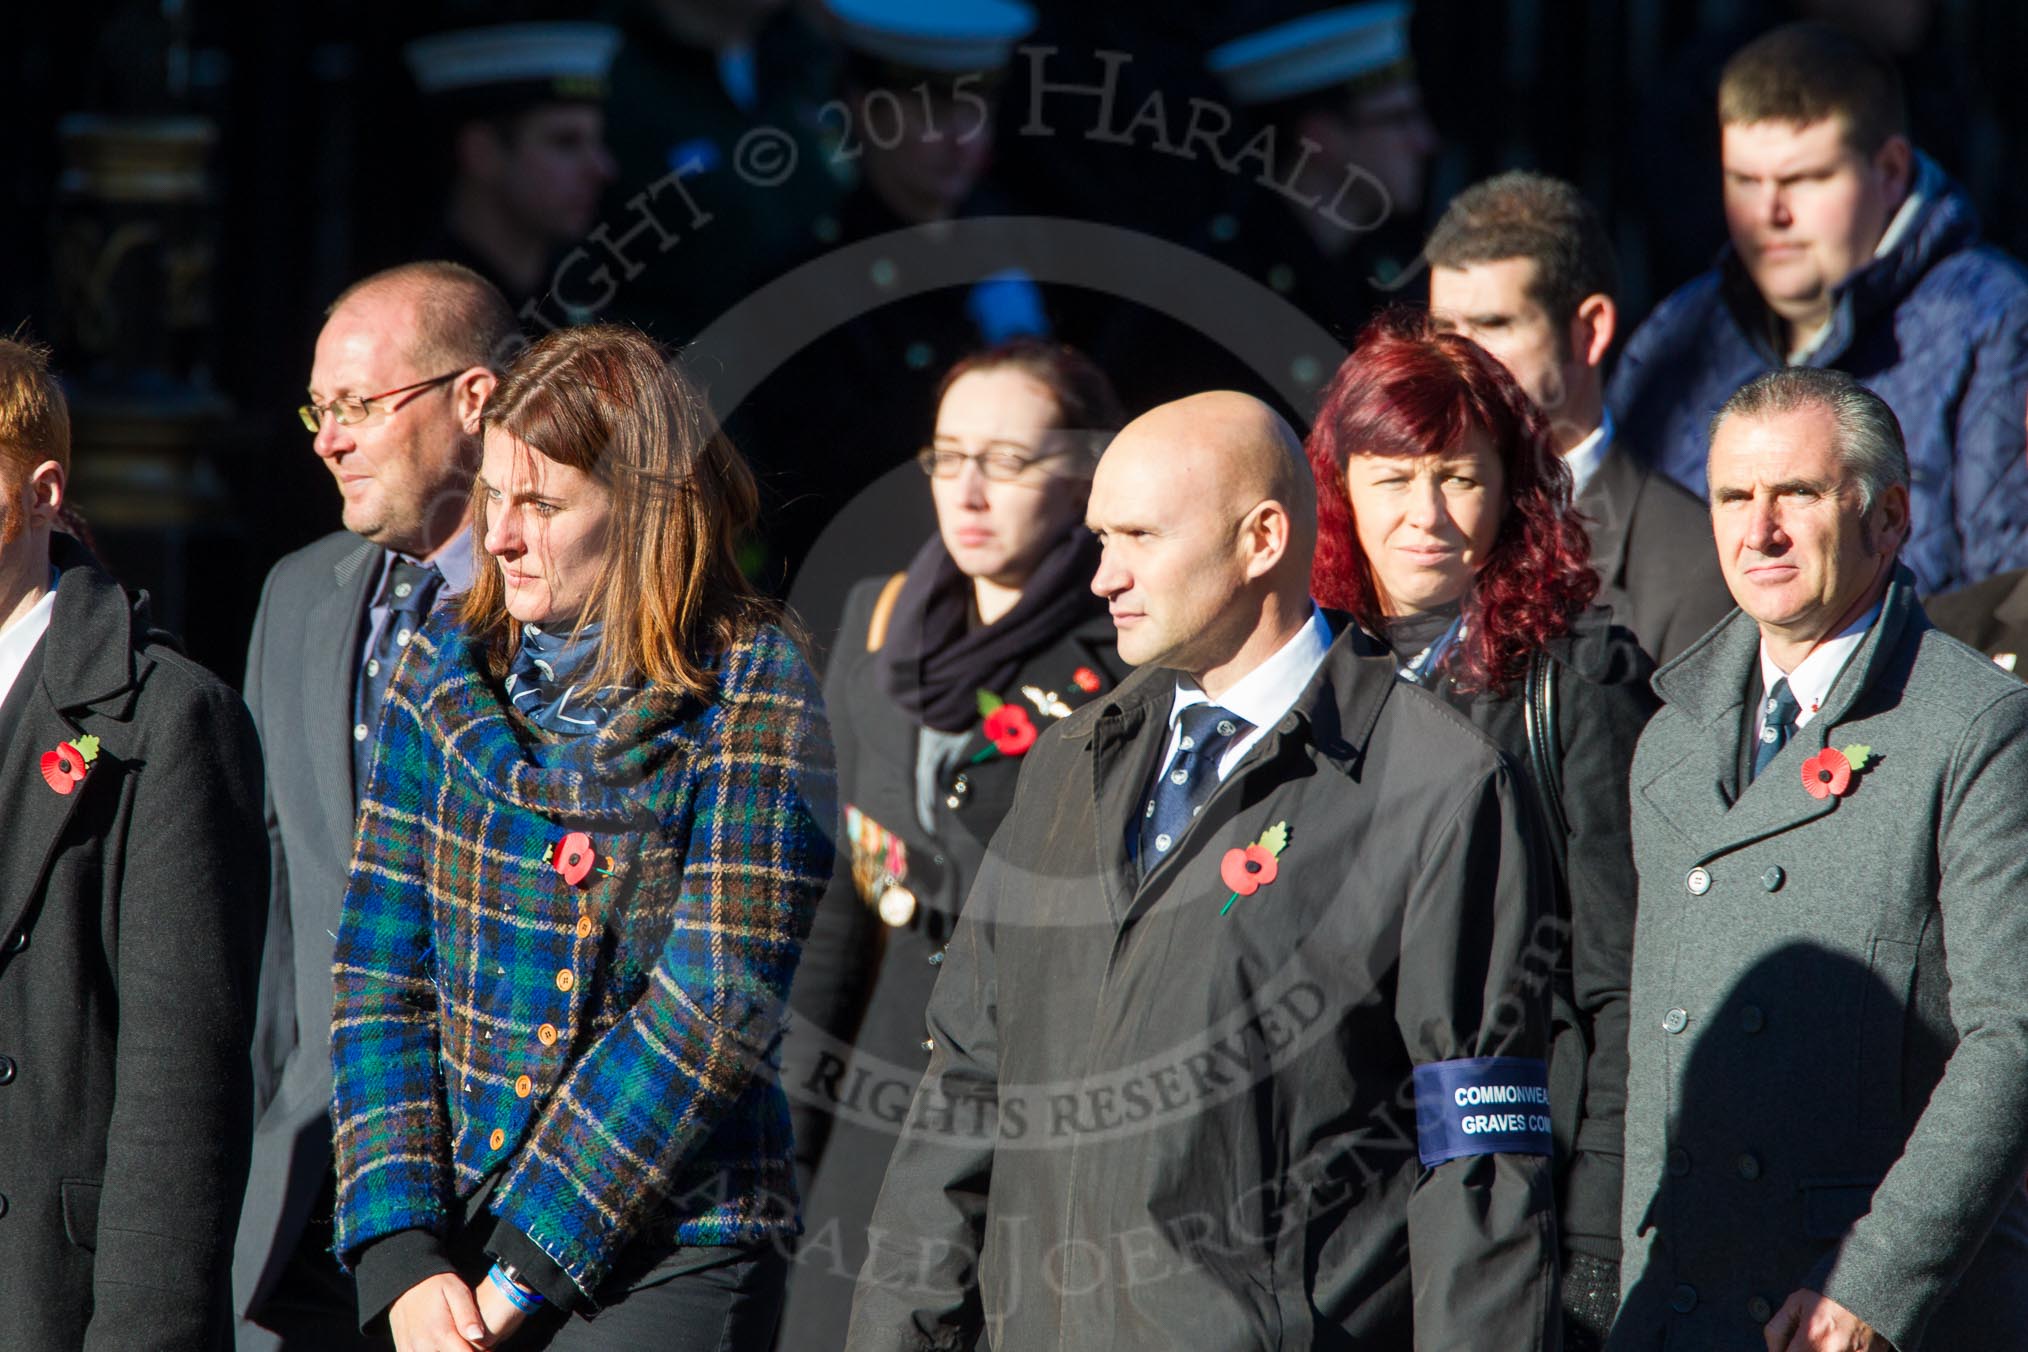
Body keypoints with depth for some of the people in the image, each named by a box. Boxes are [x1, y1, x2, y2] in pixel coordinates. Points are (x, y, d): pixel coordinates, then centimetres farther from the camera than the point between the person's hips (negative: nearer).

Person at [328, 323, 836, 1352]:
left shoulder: (750, 693, -7)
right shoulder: (450, 660, 6)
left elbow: (716, 1004, -13)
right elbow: (380, 966, 4)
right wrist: (401, 1257, -8)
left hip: (666, 1263, -4)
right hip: (454, 1236, 4)